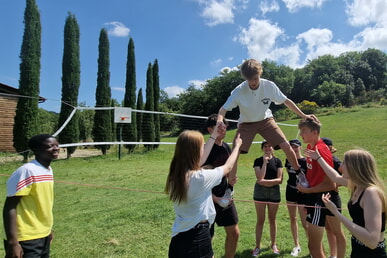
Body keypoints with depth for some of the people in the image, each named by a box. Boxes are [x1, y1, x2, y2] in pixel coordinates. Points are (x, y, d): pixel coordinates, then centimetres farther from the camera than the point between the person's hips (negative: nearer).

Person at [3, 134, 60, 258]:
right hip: (28, 240, -7)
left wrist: (48, 228, 18)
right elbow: (10, 207, -19)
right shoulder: (27, 171, -19)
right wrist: (12, 242, -22)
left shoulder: (49, 170, 5)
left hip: (44, 236, 8)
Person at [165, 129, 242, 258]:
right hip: (198, 238, -6)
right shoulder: (201, 177, -21)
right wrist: (237, 146, 14)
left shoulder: (175, 175, -3)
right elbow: (228, 167, -3)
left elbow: (199, 161, 14)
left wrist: (213, 137, 22)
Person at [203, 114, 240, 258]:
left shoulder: (227, 147, 5)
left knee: (234, 233, 16)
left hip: (225, 197, 7)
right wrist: (216, 199, -19)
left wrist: (230, 180, 0)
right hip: (210, 200, -7)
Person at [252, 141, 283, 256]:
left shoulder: (277, 161, 0)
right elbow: (259, 178, -16)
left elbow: (280, 179, -6)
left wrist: (266, 181, -19)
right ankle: (257, 246, 16)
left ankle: (273, 244, 29)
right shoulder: (258, 161, -4)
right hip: (260, 191, -1)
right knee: (260, 220, 4)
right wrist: (265, 162, -17)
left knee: (272, 219, 12)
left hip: (274, 192, 1)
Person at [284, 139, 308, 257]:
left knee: (305, 223, -2)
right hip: (290, 192, 6)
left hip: (302, 194, -5)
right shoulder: (288, 160, 3)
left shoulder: (305, 161, -13)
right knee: (293, 219, 13)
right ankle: (297, 246, 28)